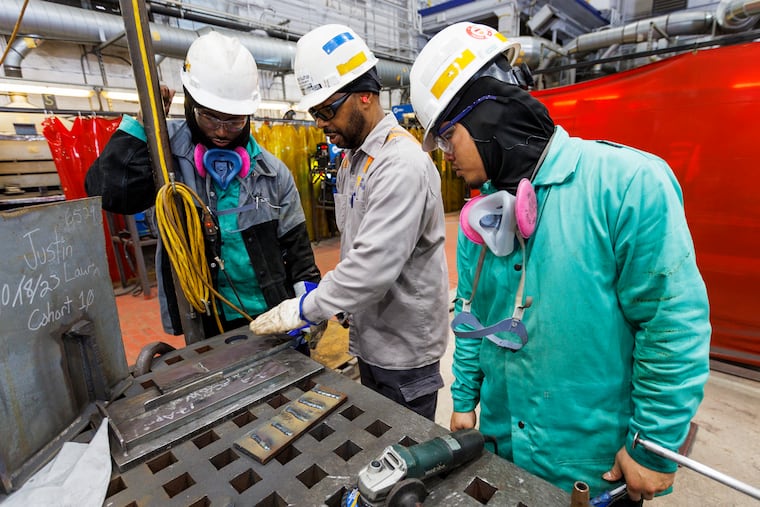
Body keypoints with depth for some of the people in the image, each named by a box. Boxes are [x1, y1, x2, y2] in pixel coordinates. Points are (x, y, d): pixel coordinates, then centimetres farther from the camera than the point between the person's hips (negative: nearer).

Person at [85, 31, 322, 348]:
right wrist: (143, 121, -17)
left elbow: (296, 248, 2)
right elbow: (108, 193, -19)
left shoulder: (273, 172, -1)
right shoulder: (166, 149, -5)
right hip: (206, 325, -1)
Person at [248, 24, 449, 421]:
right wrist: (332, 304, 8)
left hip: (404, 346, -9)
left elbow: (375, 266, -30)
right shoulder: (352, 157, 8)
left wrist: (301, 309, -21)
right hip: (369, 337, 9)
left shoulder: (401, 164, -24)